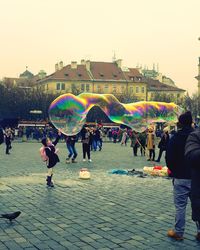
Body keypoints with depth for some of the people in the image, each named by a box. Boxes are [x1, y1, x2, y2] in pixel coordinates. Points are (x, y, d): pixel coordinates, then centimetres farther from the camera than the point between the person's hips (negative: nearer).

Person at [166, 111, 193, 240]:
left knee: (180, 205, 2)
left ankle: (178, 232, 8)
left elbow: (169, 158, -4)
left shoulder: (175, 138, -7)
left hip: (180, 177, -3)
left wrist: (173, 171, 13)